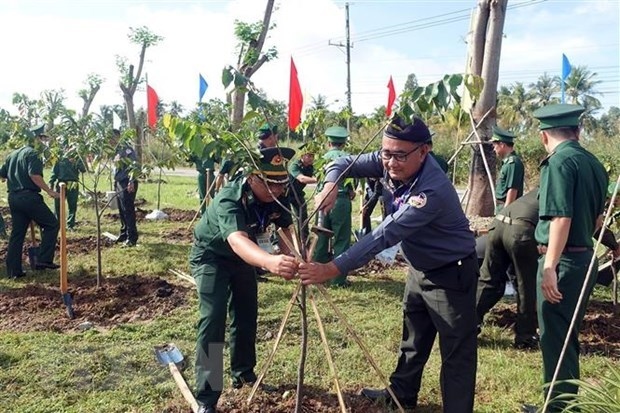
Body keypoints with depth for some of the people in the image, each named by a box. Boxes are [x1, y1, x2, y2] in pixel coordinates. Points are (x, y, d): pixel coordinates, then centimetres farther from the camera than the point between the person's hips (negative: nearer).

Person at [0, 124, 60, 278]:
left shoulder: (13, 154, 19)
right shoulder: (32, 153, -7)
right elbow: (34, 175, -21)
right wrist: (49, 191, -17)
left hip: (13, 197, 9)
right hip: (29, 197, -8)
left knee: (17, 233, 11)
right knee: (52, 224, 2)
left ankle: (13, 270, 12)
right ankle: (44, 260, -2)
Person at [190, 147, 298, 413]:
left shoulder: (276, 196, -21)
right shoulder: (229, 200, -40)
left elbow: (287, 228, -4)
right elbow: (237, 240, -59)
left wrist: (289, 259, -23)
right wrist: (270, 262, -78)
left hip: (243, 255, 6)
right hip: (211, 256, -6)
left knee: (247, 313, 13)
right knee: (213, 318, -17)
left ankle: (242, 371, 35)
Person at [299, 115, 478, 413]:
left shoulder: (432, 190, -36)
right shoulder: (388, 163, -12)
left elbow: (385, 235, -41)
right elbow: (345, 163, -3)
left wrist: (333, 269, -45)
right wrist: (331, 185, -27)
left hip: (451, 274, -8)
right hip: (418, 269, 9)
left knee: (456, 353, 0)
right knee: (413, 339, 24)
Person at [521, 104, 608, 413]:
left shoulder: (559, 162, -15)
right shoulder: (594, 163, 10)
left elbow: (562, 218, -24)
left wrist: (549, 266, -25)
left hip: (562, 262, -9)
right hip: (585, 258, 9)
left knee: (555, 339, 3)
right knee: (568, 338, 20)